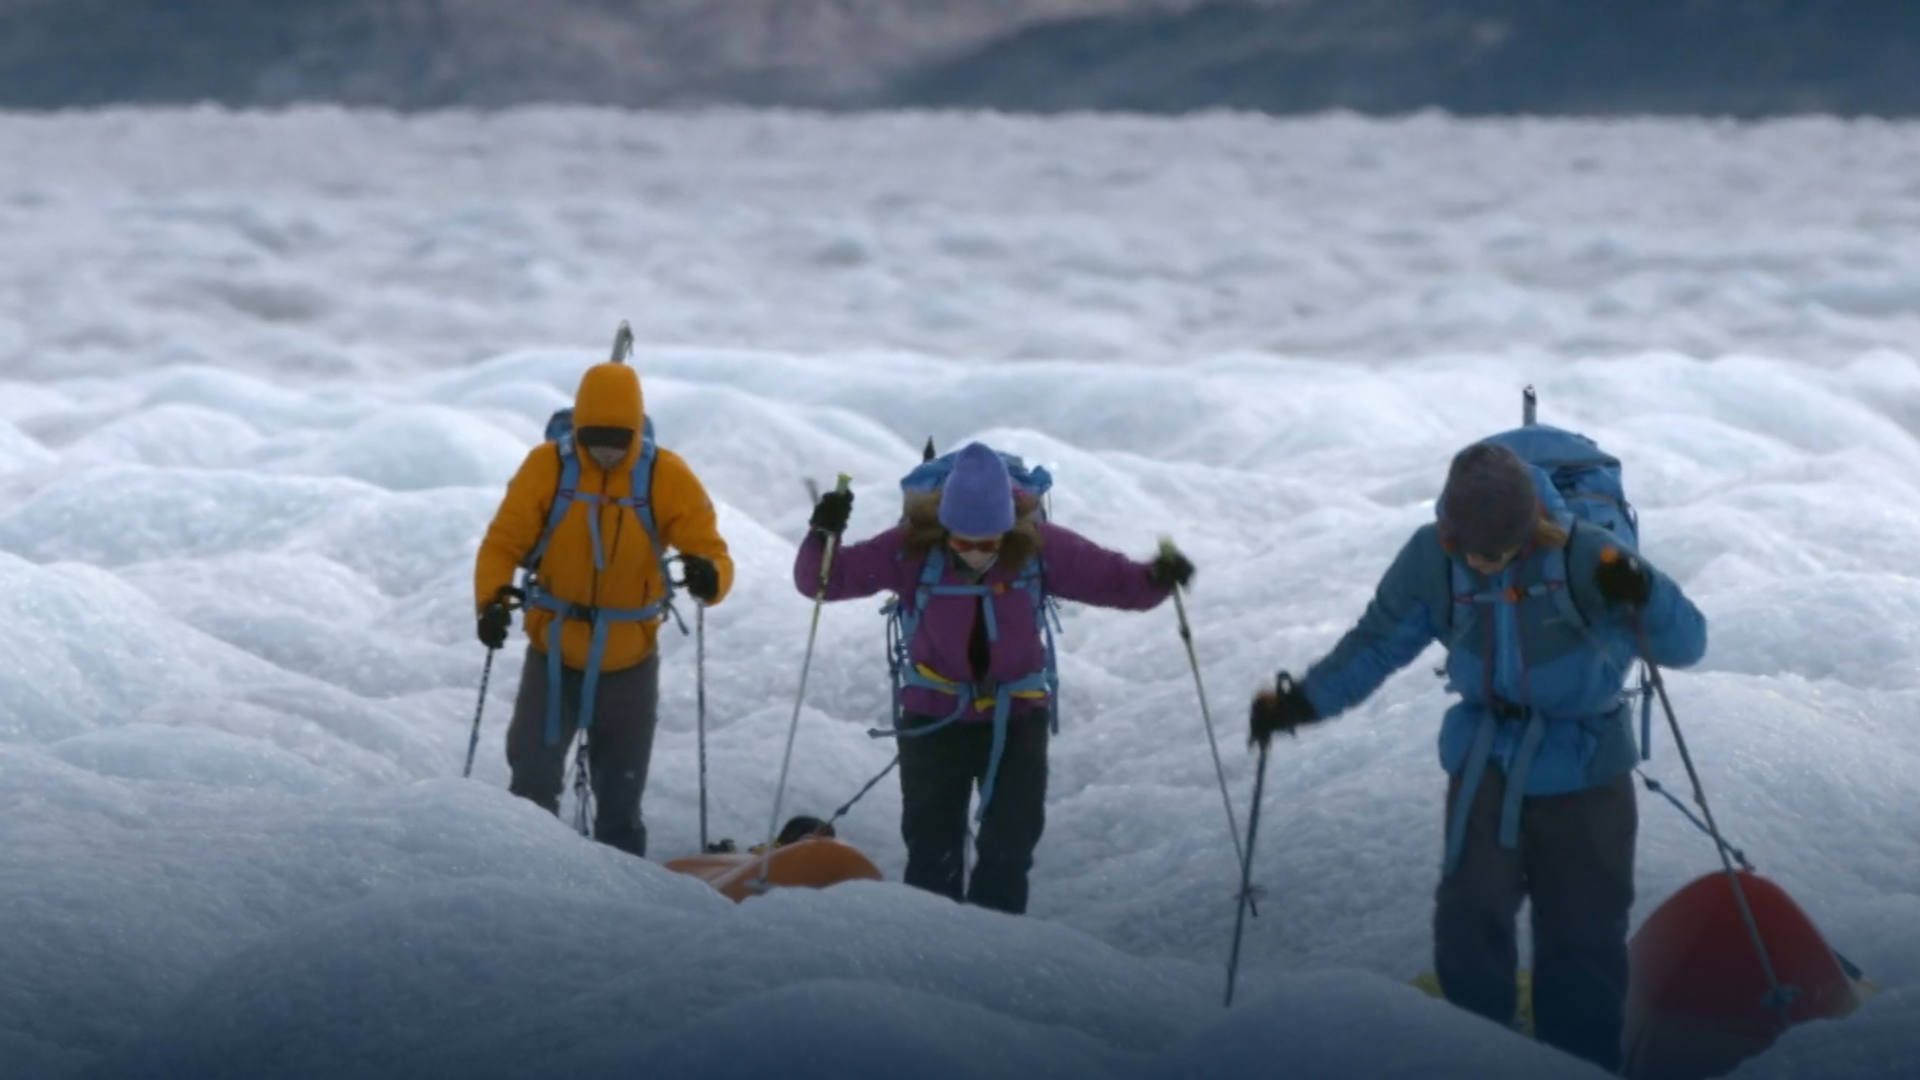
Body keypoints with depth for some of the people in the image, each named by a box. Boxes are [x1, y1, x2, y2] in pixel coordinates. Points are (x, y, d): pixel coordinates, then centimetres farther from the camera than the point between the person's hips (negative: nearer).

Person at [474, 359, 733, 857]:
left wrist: (709, 577, -37)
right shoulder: (547, 466, -12)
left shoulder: (666, 476, -12)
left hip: (629, 664, 0)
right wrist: (494, 600, -29)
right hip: (553, 655, 0)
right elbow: (503, 543, -10)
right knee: (532, 787, -8)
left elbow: (712, 551, -13)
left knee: (620, 806, 11)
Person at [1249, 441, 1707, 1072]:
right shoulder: (1431, 559, -13)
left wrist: (1643, 593, -41)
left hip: (1586, 769, -1)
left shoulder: (1585, 555, -22)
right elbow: (1380, 642, 2)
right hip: (1487, 762, 2)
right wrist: (1305, 700, -8)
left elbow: (1686, 644, -20)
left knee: (1583, 938, 4)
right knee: (1469, 919, -12)